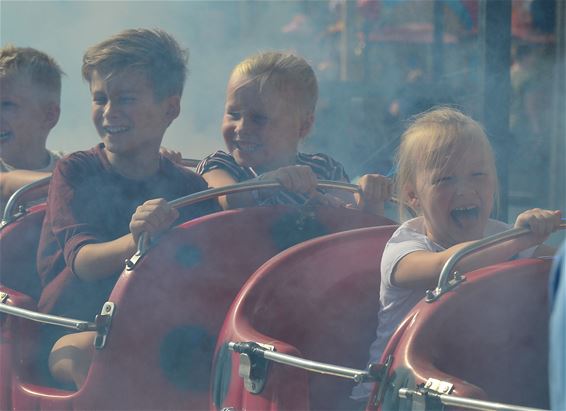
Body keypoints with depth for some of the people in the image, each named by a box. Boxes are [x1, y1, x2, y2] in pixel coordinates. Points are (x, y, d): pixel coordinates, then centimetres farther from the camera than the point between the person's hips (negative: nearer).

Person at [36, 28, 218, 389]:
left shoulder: (189, 187, 8)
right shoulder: (76, 172, 1)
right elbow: (82, 260, -15)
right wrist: (134, 241, -37)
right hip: (71, 335, -1)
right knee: (89, 352, -37)